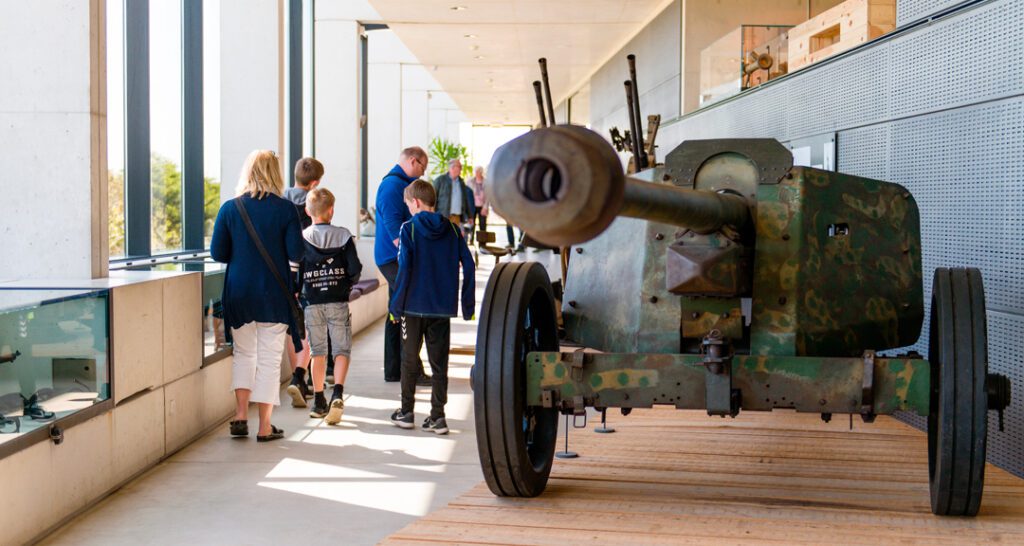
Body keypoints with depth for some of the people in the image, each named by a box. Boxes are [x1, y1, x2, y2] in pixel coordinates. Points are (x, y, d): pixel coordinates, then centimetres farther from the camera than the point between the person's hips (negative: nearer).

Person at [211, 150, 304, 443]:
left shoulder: (230, 208, -3)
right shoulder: (285, 209, -7)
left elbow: (218, 253, -2)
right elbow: (296, 253, -10)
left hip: (239, 293, 2)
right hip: (274, 294, -2)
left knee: (243, 353, 18)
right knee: (269, 357, 4)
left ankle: (240, 415, 6)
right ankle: (265, 427, 5)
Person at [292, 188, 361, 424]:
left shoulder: (301, 238, -3)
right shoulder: (343, 236, -3)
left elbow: (295, 273, -5)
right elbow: (355, 269, -5)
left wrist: (297, 291, 13)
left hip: (312, 303, 1)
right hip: (338, 302, -1)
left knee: (318, 351, 11)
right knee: (341, 349, 3)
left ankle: (319, 401, 12)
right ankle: (337, 394, -18)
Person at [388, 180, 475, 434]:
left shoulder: (409, 228, -9)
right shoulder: (452, 229, 1)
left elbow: (404, 268, -13)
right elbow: (468, 265, -1)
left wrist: (396, 304, -7)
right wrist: (467, 303, 6)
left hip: (414, 305, -3)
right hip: (442, 307, 3)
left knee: (409, 359, 12)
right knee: (439, 362, 8)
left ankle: (406, 412, 19)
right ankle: (437, 416, 6)